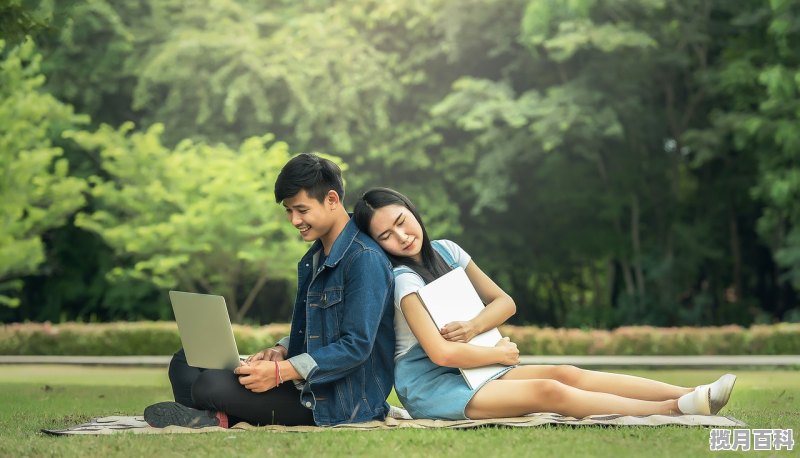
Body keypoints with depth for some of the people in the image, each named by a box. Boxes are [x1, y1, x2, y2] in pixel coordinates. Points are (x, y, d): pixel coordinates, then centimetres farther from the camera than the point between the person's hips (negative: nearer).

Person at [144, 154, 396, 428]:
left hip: (343, 402, -11)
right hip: (307, 387, 11)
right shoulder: (313, 260, 16)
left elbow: (357, 346, -23)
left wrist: (281, 371, -26)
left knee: (210, 385, -26)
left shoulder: (365, 260, -16)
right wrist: (280, 351, -1)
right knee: (186, 362, 8)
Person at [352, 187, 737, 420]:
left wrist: (474, 327, -11)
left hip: (470, 368, 7)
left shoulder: (445, 251, 5)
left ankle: (690, 395, -24)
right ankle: (674, 410, -33)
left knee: (566, 374, -14)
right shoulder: (402, 280, -17)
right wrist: (499, 353, -11)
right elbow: (441, 353, -25)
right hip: (429, 386, -7)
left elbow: (504, 302, 10)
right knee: (548, 392, -25)